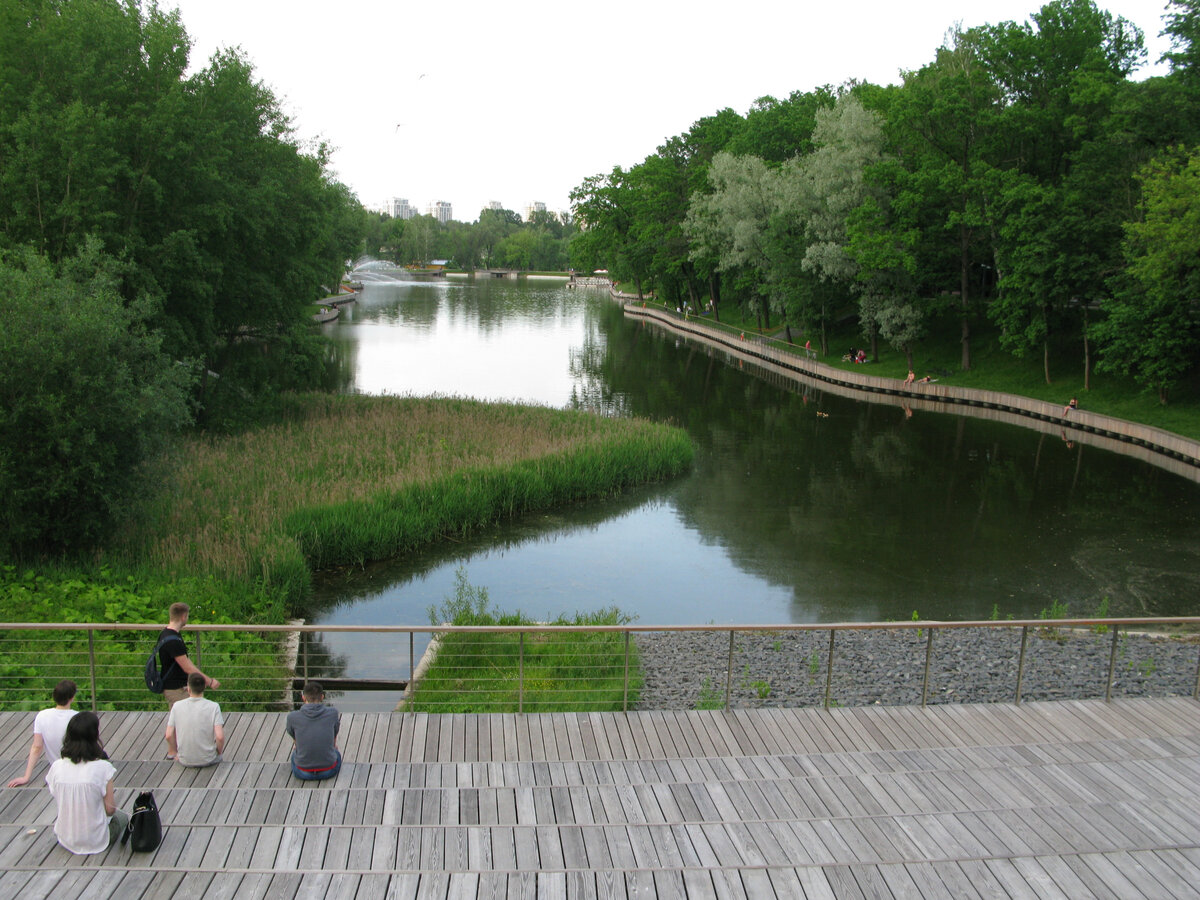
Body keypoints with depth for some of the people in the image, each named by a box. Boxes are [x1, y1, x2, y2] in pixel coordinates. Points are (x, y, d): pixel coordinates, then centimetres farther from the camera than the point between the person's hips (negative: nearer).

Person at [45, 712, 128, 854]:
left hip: (65, 841, 4)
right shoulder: (103, 768, -23)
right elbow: (110, 809, -16)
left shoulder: (56, 767, -12)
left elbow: (58, 802, 1)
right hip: (96, 842, -4)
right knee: (122, 816, 29)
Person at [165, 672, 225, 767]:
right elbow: (220, 737, -21)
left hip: (185, 761, 1)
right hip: (209, 760, -1)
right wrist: (219, 752, -1)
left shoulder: (177, 706, -9)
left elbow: (169, 736, -7)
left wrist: (176, 753, 11)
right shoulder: (214, 707, -15)